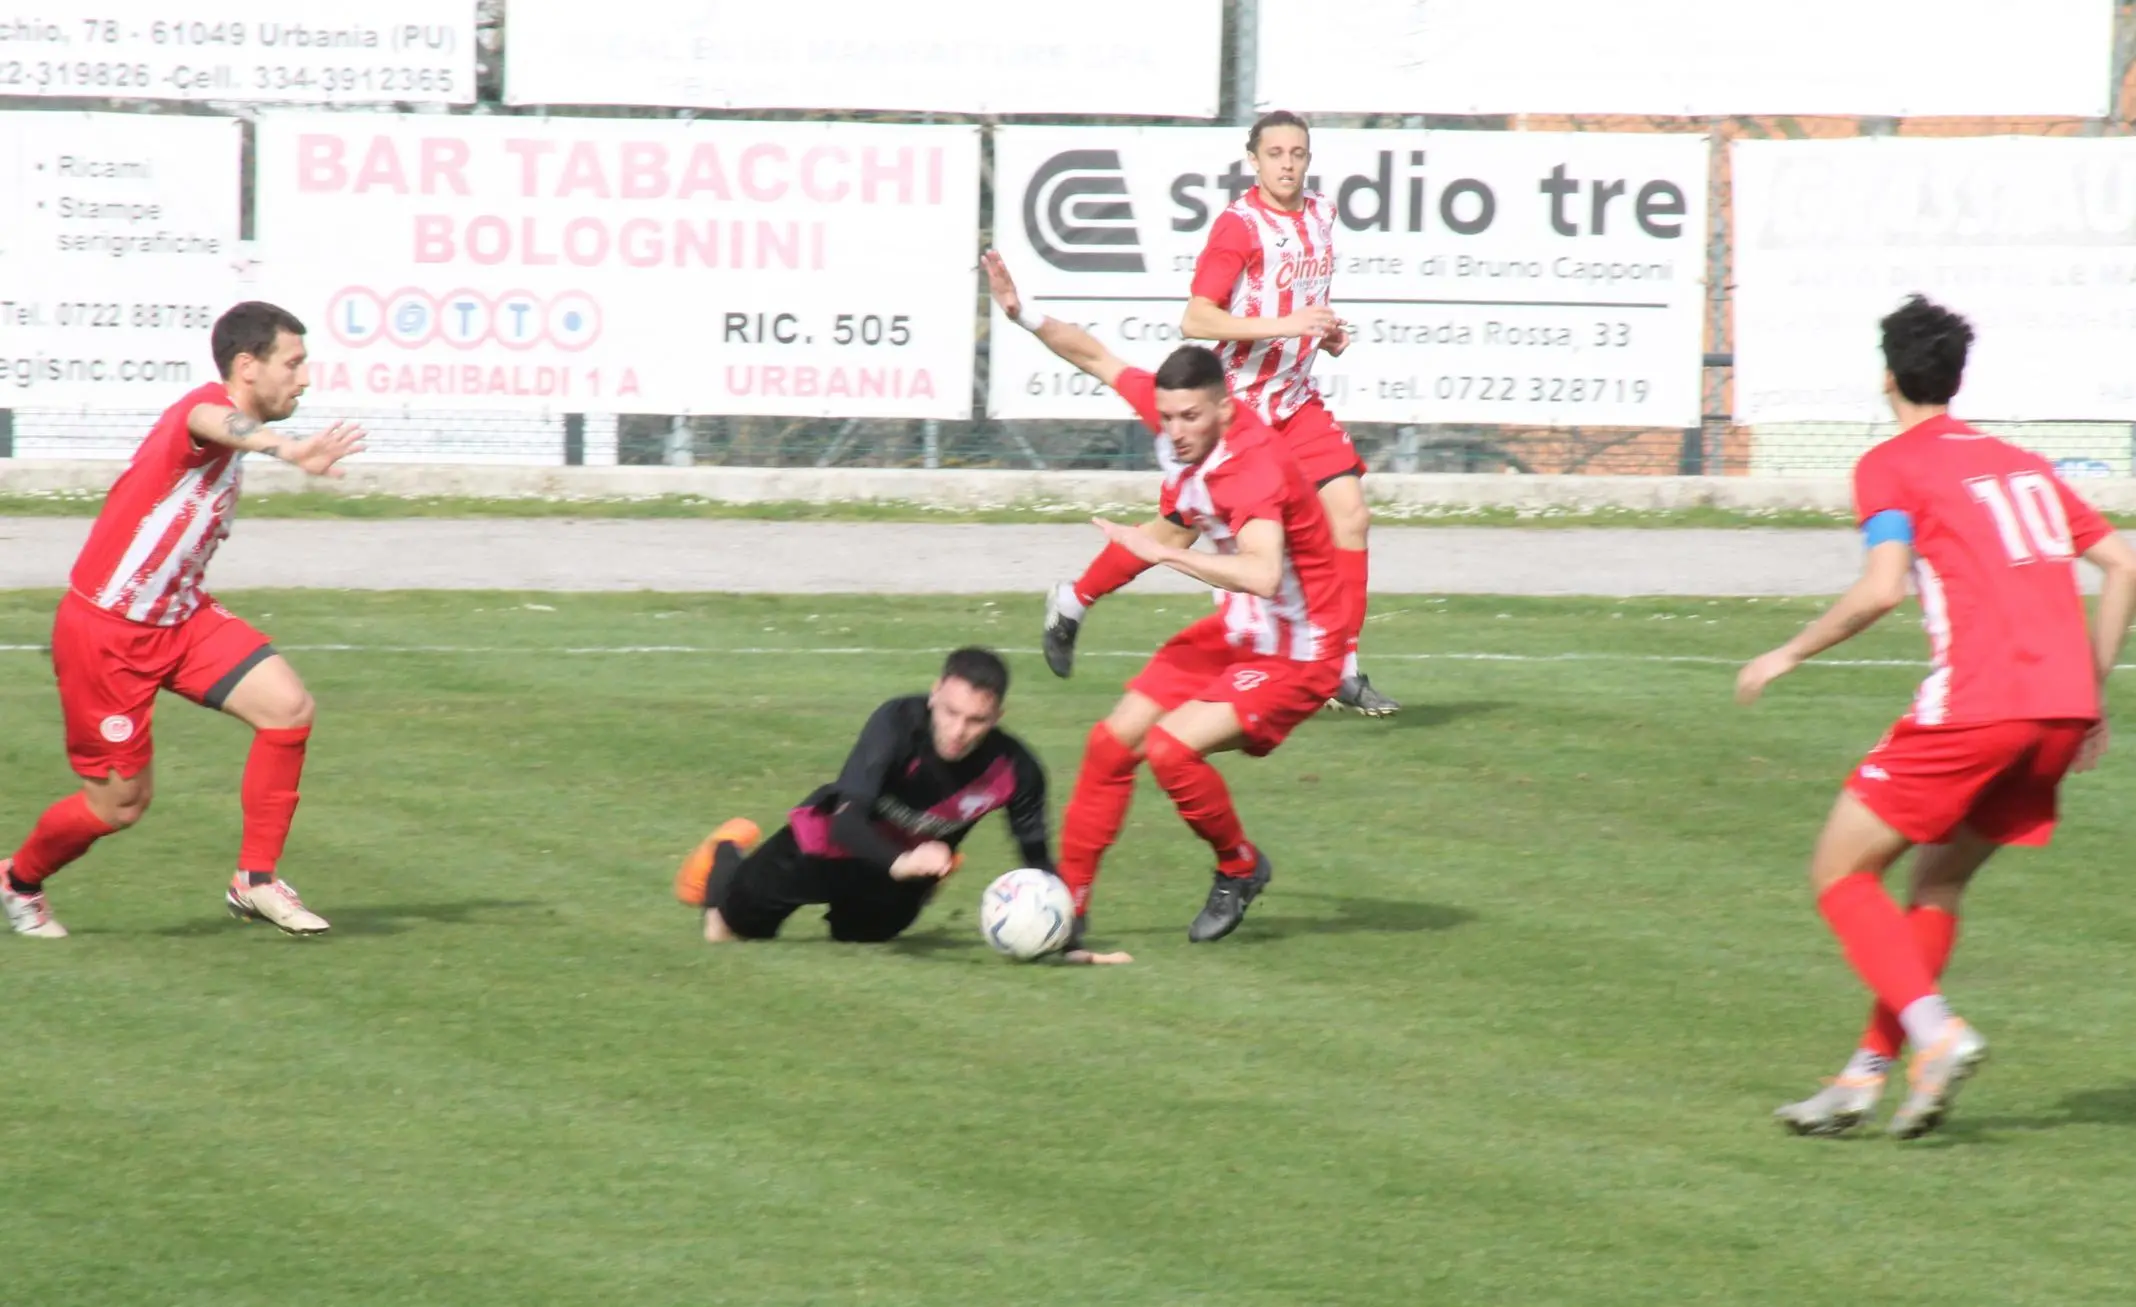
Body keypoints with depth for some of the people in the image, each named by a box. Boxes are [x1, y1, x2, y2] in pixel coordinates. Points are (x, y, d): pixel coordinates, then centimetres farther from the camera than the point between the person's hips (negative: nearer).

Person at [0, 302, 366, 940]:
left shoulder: (226, 454, 7)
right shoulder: (205, 406, -23)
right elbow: (223, 425, -49)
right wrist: (289, 450, -71)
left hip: (179, 619, 8)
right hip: (104, 630, -8)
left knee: (288, 706, -12)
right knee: (121, 802, 3)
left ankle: (256, 880, -1)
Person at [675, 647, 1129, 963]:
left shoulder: (1015, 770, -30)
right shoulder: (899, 722, -39)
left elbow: (1037, 858, -15)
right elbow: (846, 820, -46)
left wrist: (1072, 945, -23)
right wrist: (900, 863, -66)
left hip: (907, 864, 3)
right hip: (829, 841, -3)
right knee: (730, 929, 6)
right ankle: (728, 855, 39)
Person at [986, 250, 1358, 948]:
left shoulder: (1254, 465, -32)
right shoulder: (1174, 413, -9)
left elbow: (1261, 574, -47)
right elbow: (1099, 359, 8)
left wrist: (1164, 549, -48)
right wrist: (1024, 318, 1)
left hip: (1297, 652, -9)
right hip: (1236, 630, 9)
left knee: (1170, 747, -23)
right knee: (1112, 741, 7)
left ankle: (1240, 866, 3)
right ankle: (1068, 902, 18)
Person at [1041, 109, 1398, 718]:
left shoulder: (1321, 216, 7)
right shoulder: (1240, 224, -16)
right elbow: (1195, 320, -24)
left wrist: (1328, 334, 6)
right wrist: (1284, 325, -30)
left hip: (1296, 402, 6)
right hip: (1233, 402, -6)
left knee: (1350, 514, -10)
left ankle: (1341, 671, -4)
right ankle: (1071, 602, 32)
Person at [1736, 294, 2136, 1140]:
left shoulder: (1893, 465, 2)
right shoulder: (2021, 465, 22)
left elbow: (1883, 589, -13)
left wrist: (1791, 654, 0)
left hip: (1973, 705, -7)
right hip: (2062, 706, 7)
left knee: (1840, 873, 3)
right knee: (1940, 880, 20)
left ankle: (1935, 1031, -17)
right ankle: (1867, 1074, 16)